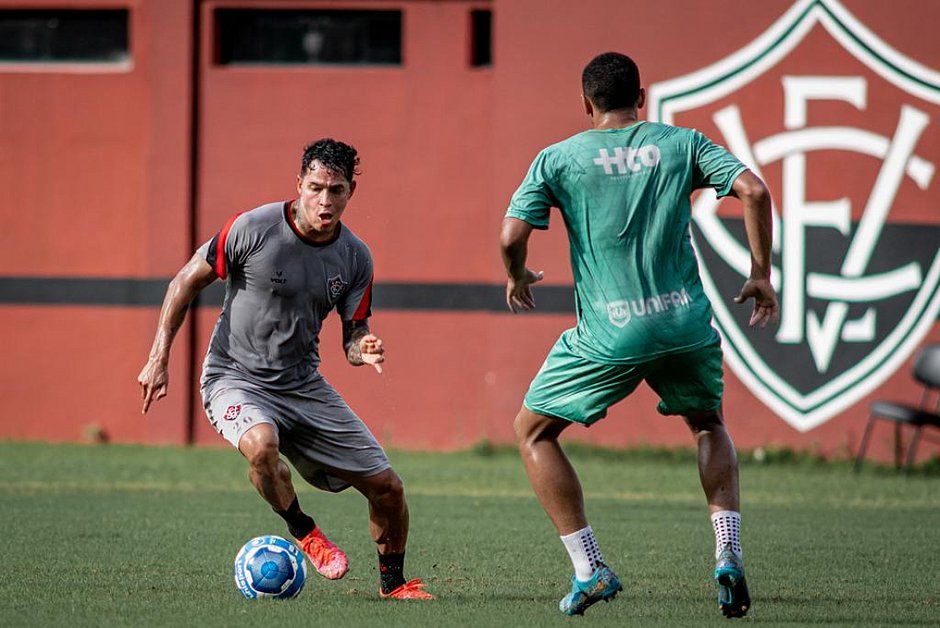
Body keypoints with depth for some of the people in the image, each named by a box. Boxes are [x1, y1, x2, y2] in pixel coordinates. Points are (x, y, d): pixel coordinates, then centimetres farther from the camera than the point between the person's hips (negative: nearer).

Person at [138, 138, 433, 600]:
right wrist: (159, 359, -9)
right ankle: (303, 532, -10)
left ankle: (392, 582, 27)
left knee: (387, 488, 1)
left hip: (304, 385, 5)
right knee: (262, 444, -39)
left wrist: (364, 350, -20)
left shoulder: (356, 258, -3)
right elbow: (186, 282, -6)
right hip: (235, 380, -5)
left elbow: (353, 335, 5)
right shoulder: (253, 229, -16)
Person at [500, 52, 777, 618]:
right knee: (710, 426, 29)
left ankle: (590, 570, 7)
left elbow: (512, 235, -4)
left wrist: (518, 278, 18)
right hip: (687, 325, 3)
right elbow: (754, 191, -3)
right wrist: (761, 275, 6)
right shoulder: (683, 143, 8)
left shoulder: (559, 159, 3)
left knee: (533, 430, 17)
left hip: (609, 335, -3)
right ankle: (729, 556, 8)